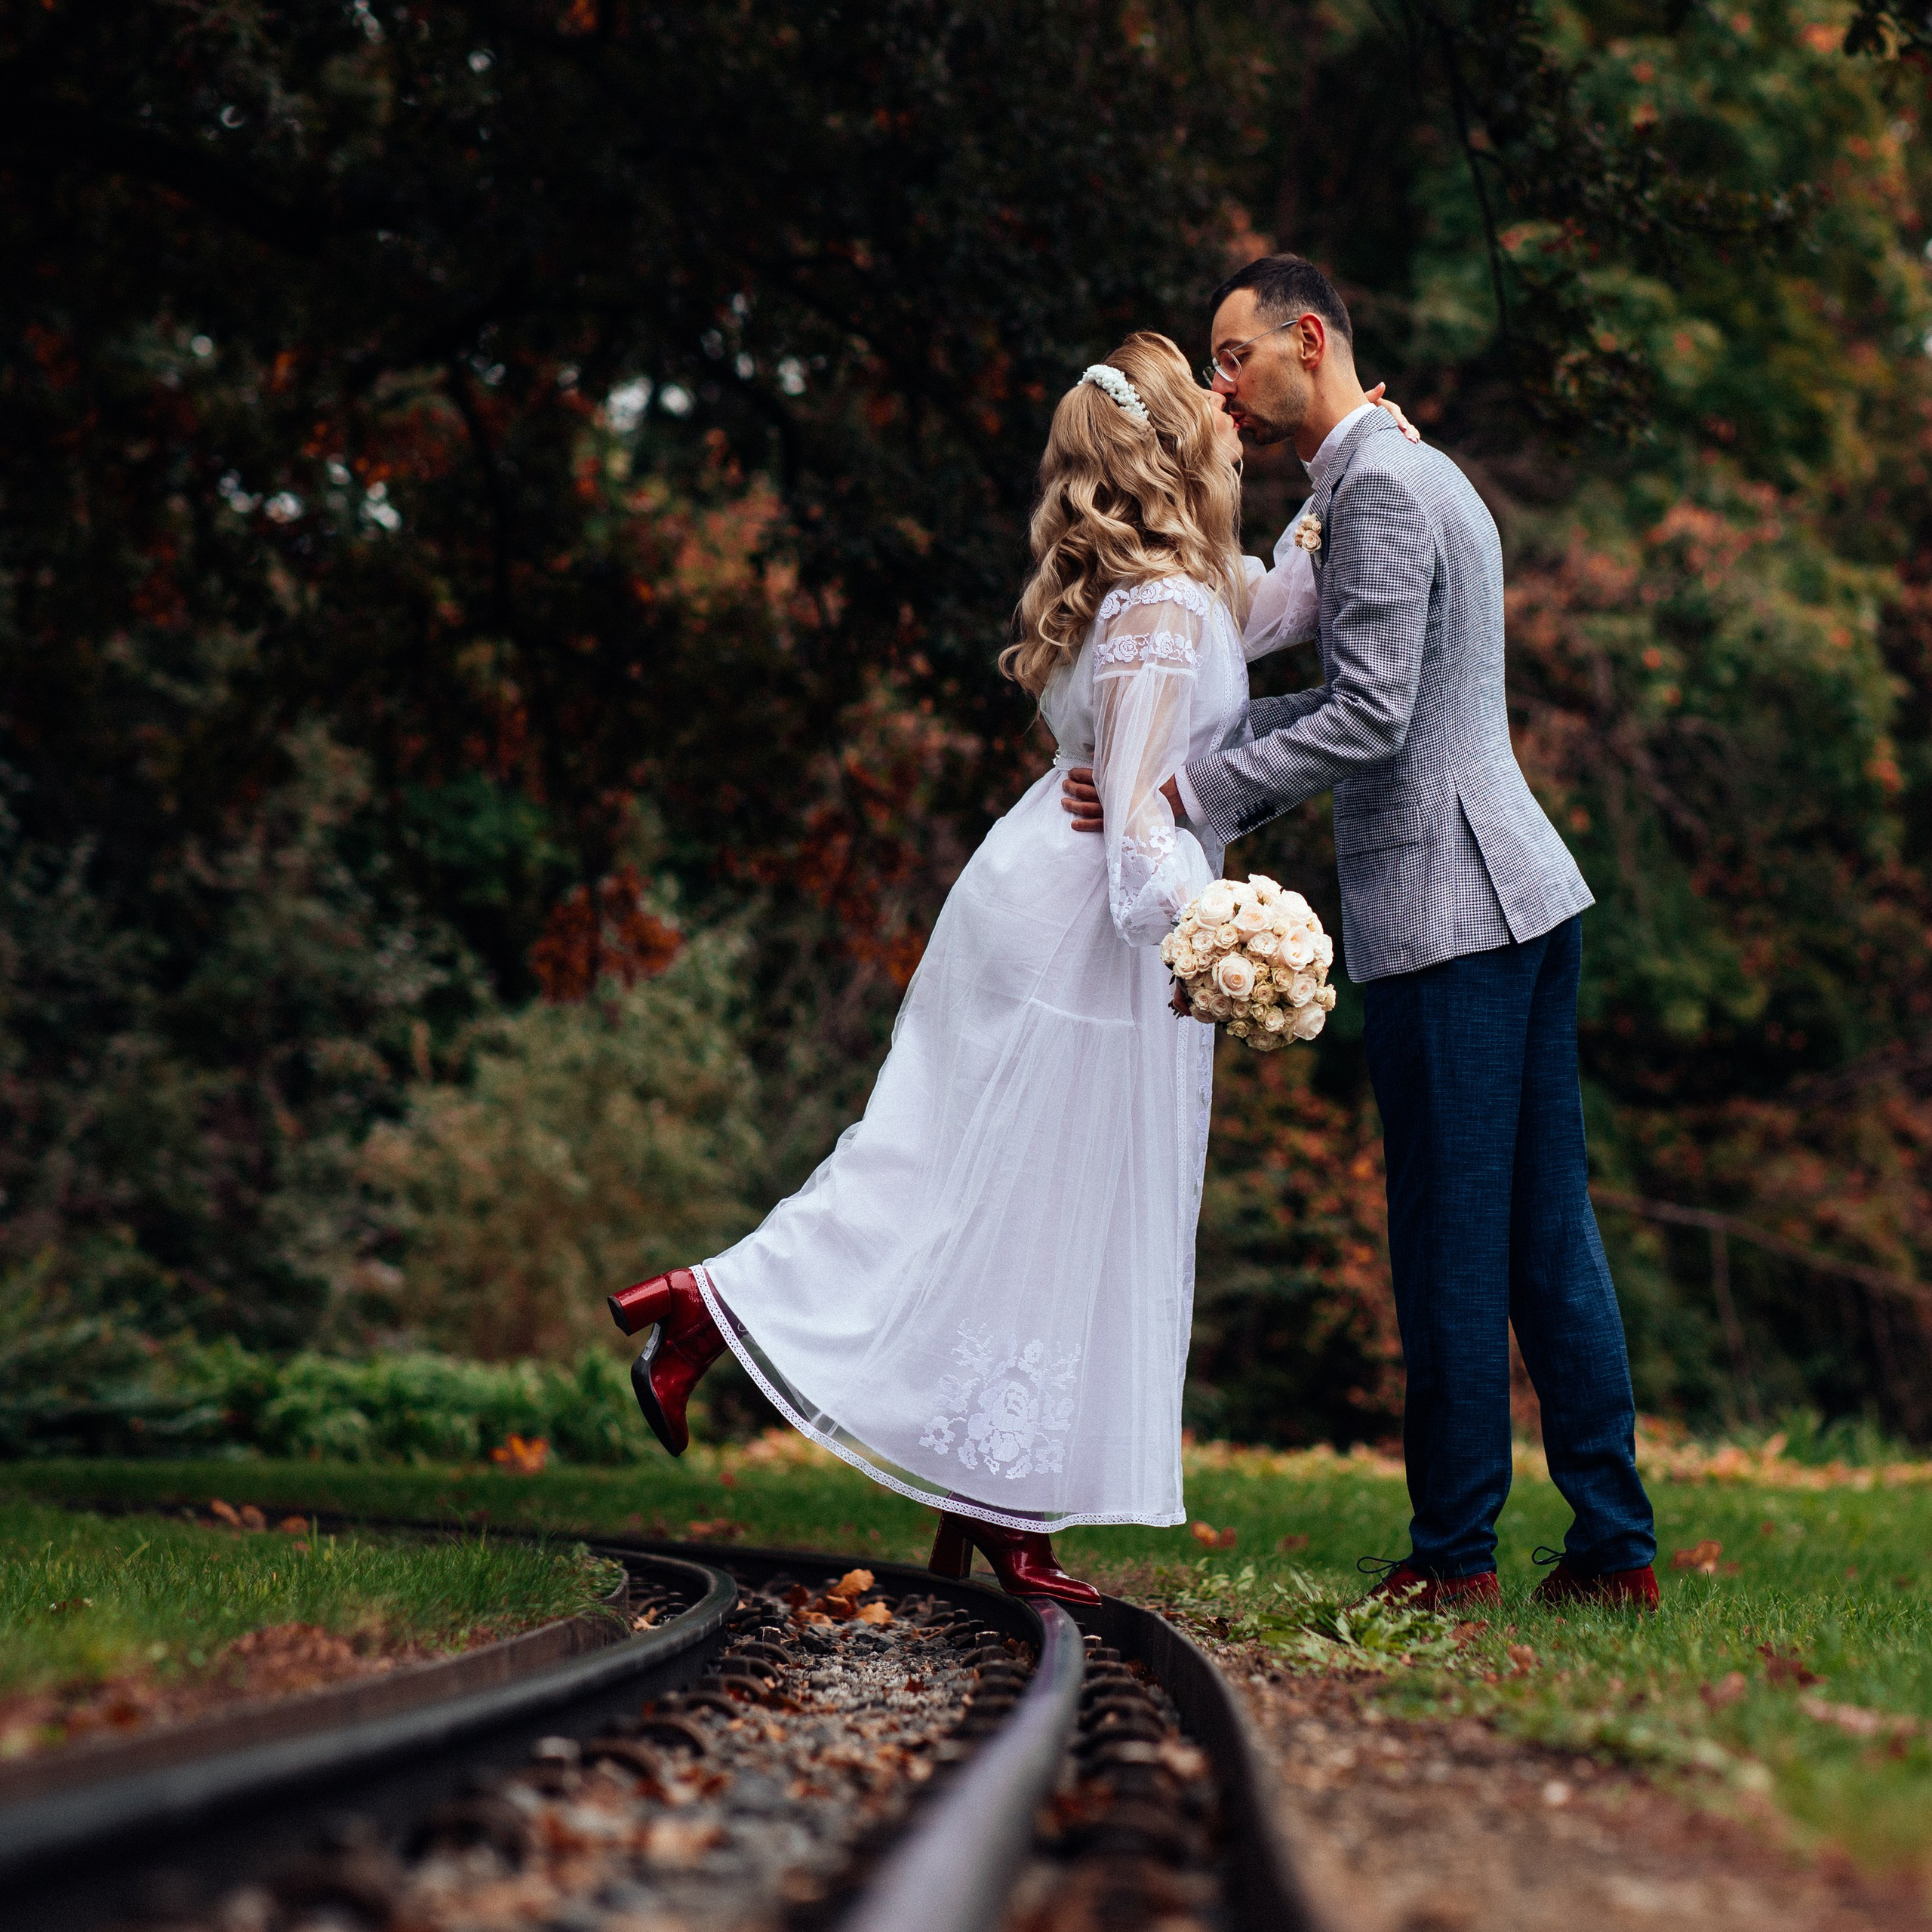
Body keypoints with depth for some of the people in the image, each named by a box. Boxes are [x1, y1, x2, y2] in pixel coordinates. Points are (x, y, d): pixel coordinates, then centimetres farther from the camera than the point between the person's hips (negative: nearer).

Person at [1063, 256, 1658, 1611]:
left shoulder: (1380, 491, -12)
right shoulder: (1421, 476, 20)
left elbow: (1370, 721, -19)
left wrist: (1187, 792, -15)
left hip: (1444, 905, -10)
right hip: (1522, 888, 10)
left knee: (1452, 1243, -3)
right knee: (1548, 1230, 9)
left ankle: (1455, 1550, 4)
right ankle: (1617, 1545, 11)